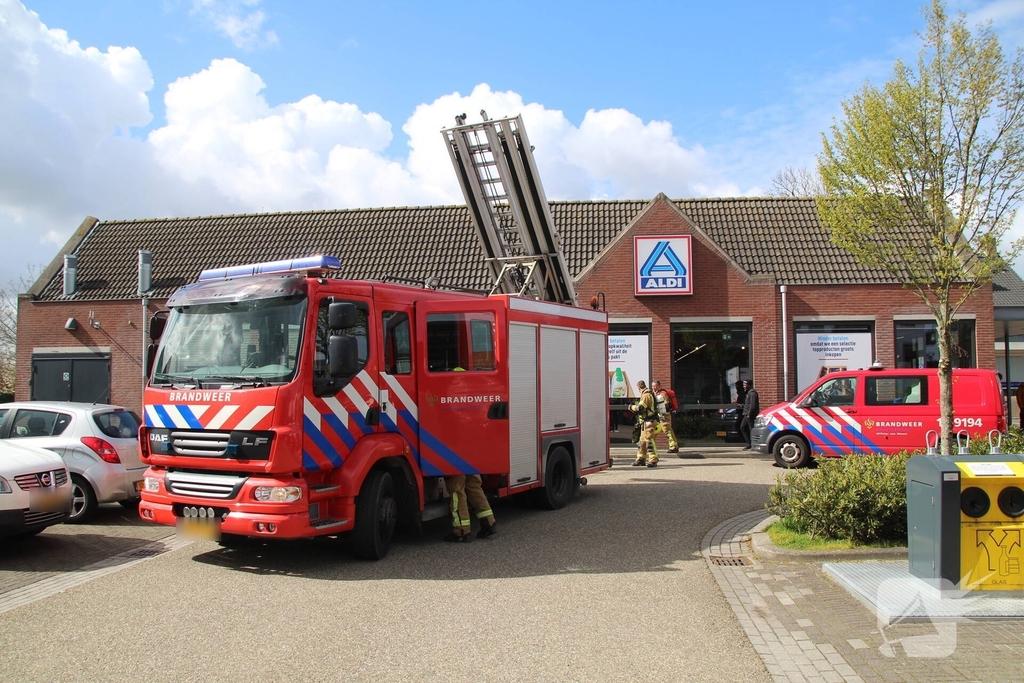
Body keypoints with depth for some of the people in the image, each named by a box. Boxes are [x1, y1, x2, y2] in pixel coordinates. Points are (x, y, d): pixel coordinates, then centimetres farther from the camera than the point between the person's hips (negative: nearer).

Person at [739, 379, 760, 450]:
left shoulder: (752, 393, -15)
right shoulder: (749, 392, 18)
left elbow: (753, 405, -22)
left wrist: (749, 414, -22)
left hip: (750, 415, -11)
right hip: (747, 415, 11)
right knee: (742, 427, 12)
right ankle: (749, 444, 14)